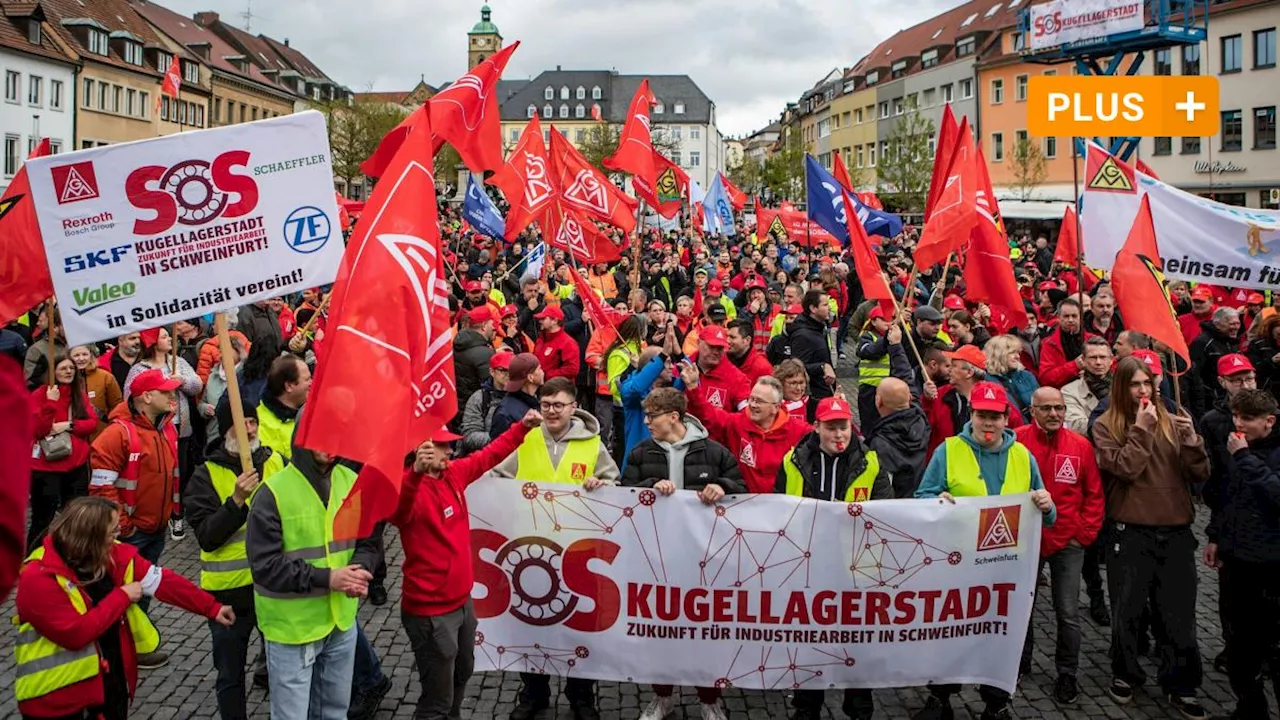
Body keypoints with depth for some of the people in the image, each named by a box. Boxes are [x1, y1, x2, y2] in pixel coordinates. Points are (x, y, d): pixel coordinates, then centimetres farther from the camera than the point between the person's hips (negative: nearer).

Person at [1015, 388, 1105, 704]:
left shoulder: (1081, 445, -3)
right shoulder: (1015, 441, -8)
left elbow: (1094, 494, 3)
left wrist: (1086, 533, -2)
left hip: (1069, 543, 0)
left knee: (1068, 613, 4)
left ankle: (1067, 674, 19)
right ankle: (1020, 661, 34)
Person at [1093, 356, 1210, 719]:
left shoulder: (1172, 422, 4)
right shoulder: (1106, 426, -4)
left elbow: (1200, 475, 1)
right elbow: (1125, 469, -17)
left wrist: (1190, 438, -14)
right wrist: (1141, 428, -18)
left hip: (1176, 532, 3)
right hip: (1129, 533, -2)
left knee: (1178, 614, 9)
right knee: (1128, 610, 10)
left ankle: (1181, 686, 22)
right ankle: (1125, 674, 29)